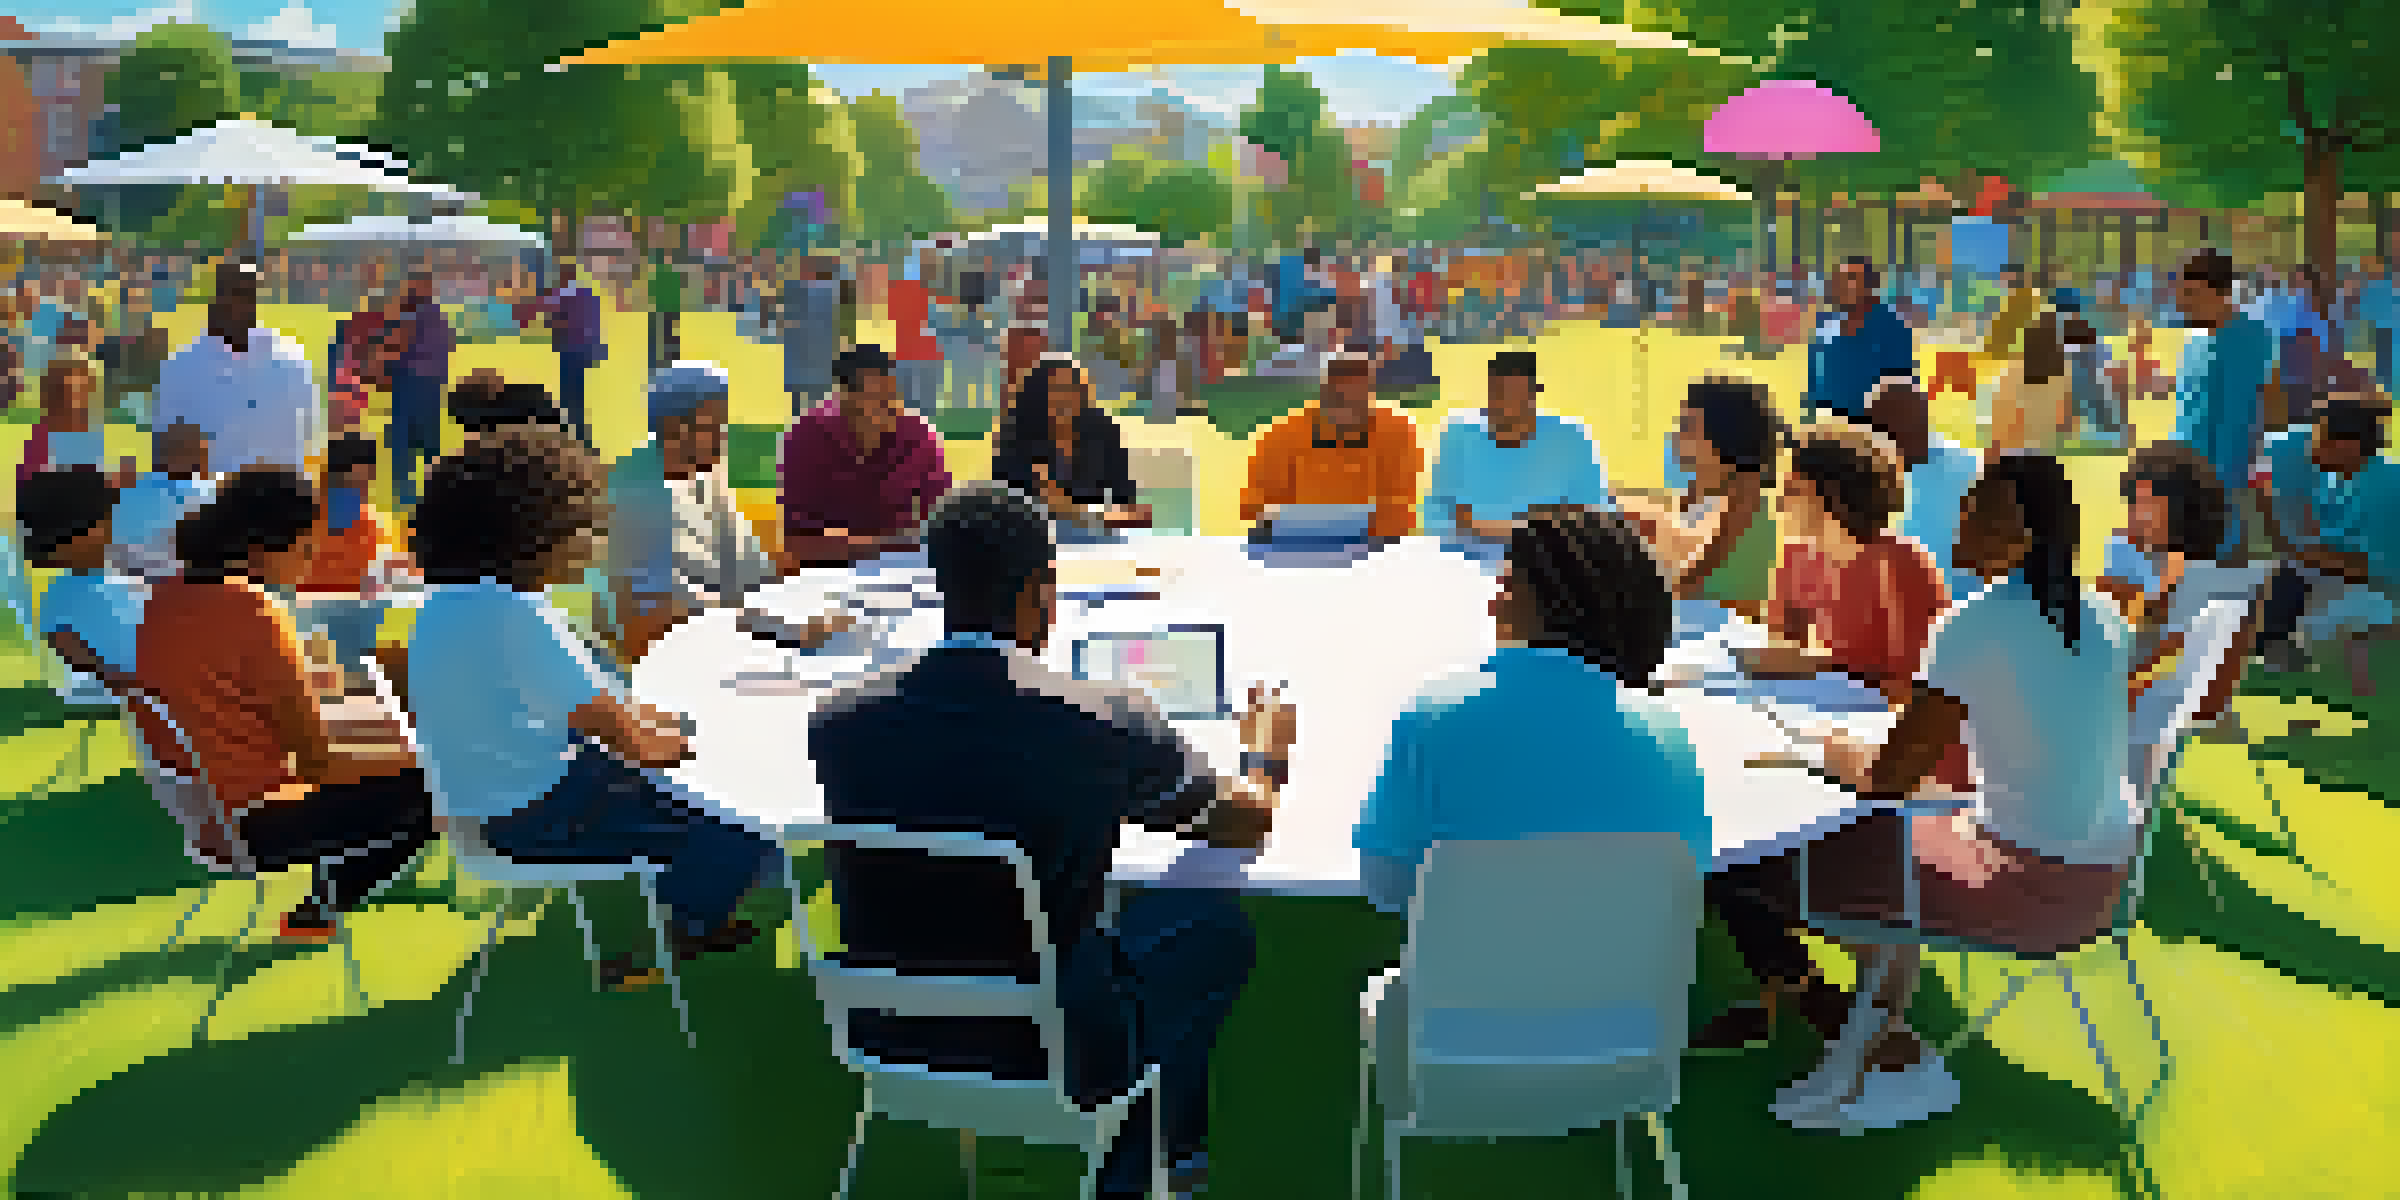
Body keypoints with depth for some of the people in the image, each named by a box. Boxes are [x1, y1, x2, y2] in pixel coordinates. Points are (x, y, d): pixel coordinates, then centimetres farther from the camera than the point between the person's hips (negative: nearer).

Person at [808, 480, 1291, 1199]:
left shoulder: (840, 718, -14)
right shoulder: (1107, 721, -22)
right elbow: (1247, 826, -4)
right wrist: (1267, 754, 19)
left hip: (887, 1037, 4)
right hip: (1051, 1054, -4)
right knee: (1217, 924, 21)